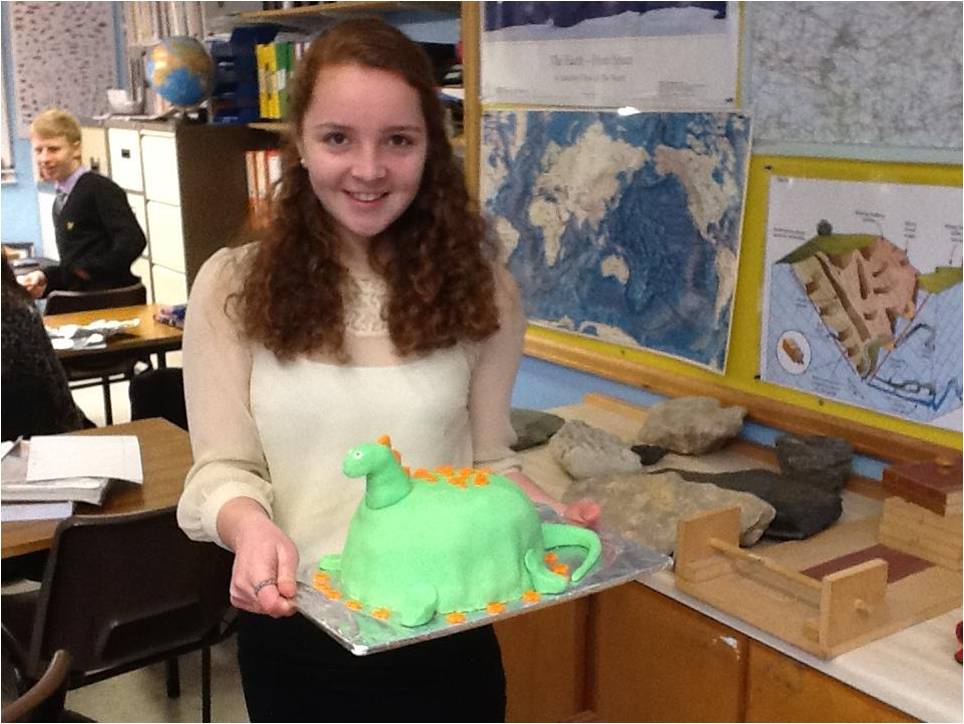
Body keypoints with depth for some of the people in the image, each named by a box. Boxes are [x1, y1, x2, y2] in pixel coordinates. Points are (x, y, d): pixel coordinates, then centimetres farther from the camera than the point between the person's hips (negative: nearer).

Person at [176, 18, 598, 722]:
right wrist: (248, 524, -28)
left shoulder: (478, 289, -4)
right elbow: (222, 468, -7)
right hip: (293, 629, 0)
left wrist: (549, 515, -17)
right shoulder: (234, 287, -7)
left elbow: (488, 460, 2)